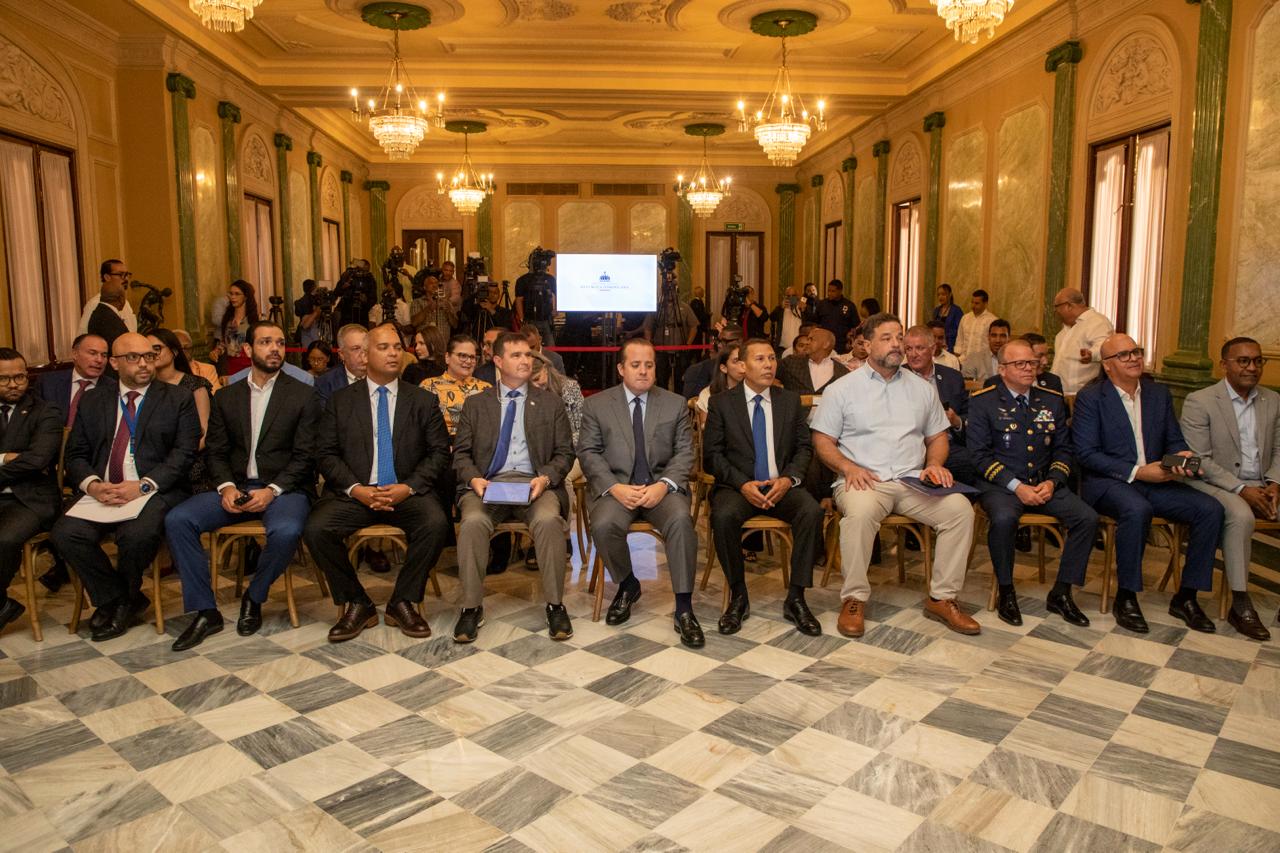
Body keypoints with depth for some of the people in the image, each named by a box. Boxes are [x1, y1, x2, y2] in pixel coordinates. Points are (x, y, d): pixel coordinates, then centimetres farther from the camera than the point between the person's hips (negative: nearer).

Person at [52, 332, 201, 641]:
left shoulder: (178, 398, 7)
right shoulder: (92, 401, 17)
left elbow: (185, 451, -4)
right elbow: (75, 454, 12)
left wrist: (143, 486, -16)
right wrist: (92, 484, -10)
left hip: (157, 491, -4)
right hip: (103, 493, 4)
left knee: (138, 534, -32)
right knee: (66, 532, -23)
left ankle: (123, 599, 2)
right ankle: (114, 599, 0)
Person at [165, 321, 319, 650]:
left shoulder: (303, 395, 2)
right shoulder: (226, 398, 14)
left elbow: (305, 455, -4)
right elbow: (215, 452, 11)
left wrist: (272, 490, -17)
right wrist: (226, 486, -9)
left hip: (284, 487, -4)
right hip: (236, 487, 4)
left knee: (286, 531, -35)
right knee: (176, 520, -18)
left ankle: (254, 598, -5)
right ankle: (204, 611, -8)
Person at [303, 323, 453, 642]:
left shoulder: (423, 401, 10)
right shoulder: (340, 400, 10)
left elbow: (440, 452, 4)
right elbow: (325, 453, 4)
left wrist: (409, 487, -12)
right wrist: (355, 489, -12)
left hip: (407, 493, 0)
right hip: (354, 493, 1)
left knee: (436, 522, -31)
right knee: (316, 529, -26)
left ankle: (403, 602, -8)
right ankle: (357, 605, -5)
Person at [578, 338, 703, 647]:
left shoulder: (675, 404, 10)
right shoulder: (597, 404, 7)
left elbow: (684, 452, 6)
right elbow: (588, 452, 3)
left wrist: (663, 485, -14)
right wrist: (614, 487, -14)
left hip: (662, 486, 0)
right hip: (616, 486, 0)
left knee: (680, 520, -32)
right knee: (603, 524, -31)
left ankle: (684, 609, -19)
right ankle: (627, 586, 2)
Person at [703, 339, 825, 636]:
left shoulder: (791, 401, 12)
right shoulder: (721, 403, 4)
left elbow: (804, 447, 10)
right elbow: (712, 454, -1)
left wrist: (789, 478, -10)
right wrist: (743, 484, -16)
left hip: (781, 485, 2)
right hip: (737, 486, -2)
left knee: (812, 511, -29)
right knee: (723, 516, -34)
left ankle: (796, 598, -16)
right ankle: (738, 597, -12)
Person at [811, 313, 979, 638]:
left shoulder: (921, 388, 18)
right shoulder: (842, 389, 6)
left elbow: (938, 436, 20)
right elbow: (822, 441, 2)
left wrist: (935, 463, -2)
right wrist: (848, 467, -16)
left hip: (913, 481, 4)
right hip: (863, 481, -4)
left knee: (960, 508, -21)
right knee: (860, 511, -37)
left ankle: (942, 598, -7)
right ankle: (854, 599, -20)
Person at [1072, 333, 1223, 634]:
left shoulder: (1159, 394, 13)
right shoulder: (1090, 397, -5)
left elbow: (1174, 441, 17)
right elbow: (1086, 454, -12)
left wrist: (1182, 456, -8)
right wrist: (1137, 471, -17)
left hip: (1156, 480, 6)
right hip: (1108, 483, -6)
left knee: (1211, 509, -16)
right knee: (1137, 509, -37)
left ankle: (1186, 597, -2)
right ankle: (1126, 597, -19)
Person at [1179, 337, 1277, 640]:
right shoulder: (1199, 401, -6)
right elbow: (1199, 460, -11)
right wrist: (1241, 489, -18)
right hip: (1217, 485, -5)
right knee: (1241, 515, -34)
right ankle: (1240, 605, -27)